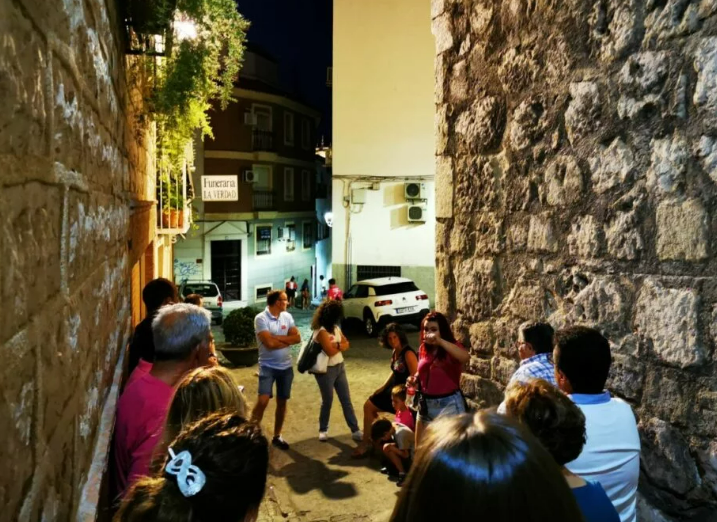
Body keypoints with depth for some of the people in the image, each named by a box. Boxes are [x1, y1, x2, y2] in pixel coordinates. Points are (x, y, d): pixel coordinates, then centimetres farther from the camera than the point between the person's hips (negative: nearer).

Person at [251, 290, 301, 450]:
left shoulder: (287, 317, 4)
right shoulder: (261, 318, -14)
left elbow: (297, 338, -5)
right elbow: (269, 343, -22)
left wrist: (277, 337, -16)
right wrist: (287, 340, -8)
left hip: (286, 366, 5)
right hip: (268, 366, -5)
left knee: (282, 402, 12)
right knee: (263, 400, -16)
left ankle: (277, 436, 25)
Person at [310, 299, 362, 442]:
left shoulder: (335, 328, 8)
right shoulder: (321, 331, -19)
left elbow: (346, 344, 5)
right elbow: (330, 351, -25)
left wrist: (336, 345, -16)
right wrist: (340, 346, -6)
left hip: (340, 367, 7)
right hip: (326, 370, -7)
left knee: (346, 400, 7)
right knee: (327, 401, 6)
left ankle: (355, 430, 11)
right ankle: (323, 430, 24)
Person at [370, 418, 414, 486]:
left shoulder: (400, 434, -30)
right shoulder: (393, 425, -6)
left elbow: (406, 455, -25)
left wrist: (391, 447, -28)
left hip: (412, 458, -9)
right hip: (405, 451, 9)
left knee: (387, 448, -24)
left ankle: (403, 474, -15)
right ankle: (392, 466, 10)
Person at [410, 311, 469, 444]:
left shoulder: (451, 348, -10)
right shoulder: (423, 349, 6)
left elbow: (466, 357, -34)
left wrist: (440, 341, -34)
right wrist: (415, 379, -1)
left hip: (449, 404, -6)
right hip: (426, 403, 6)